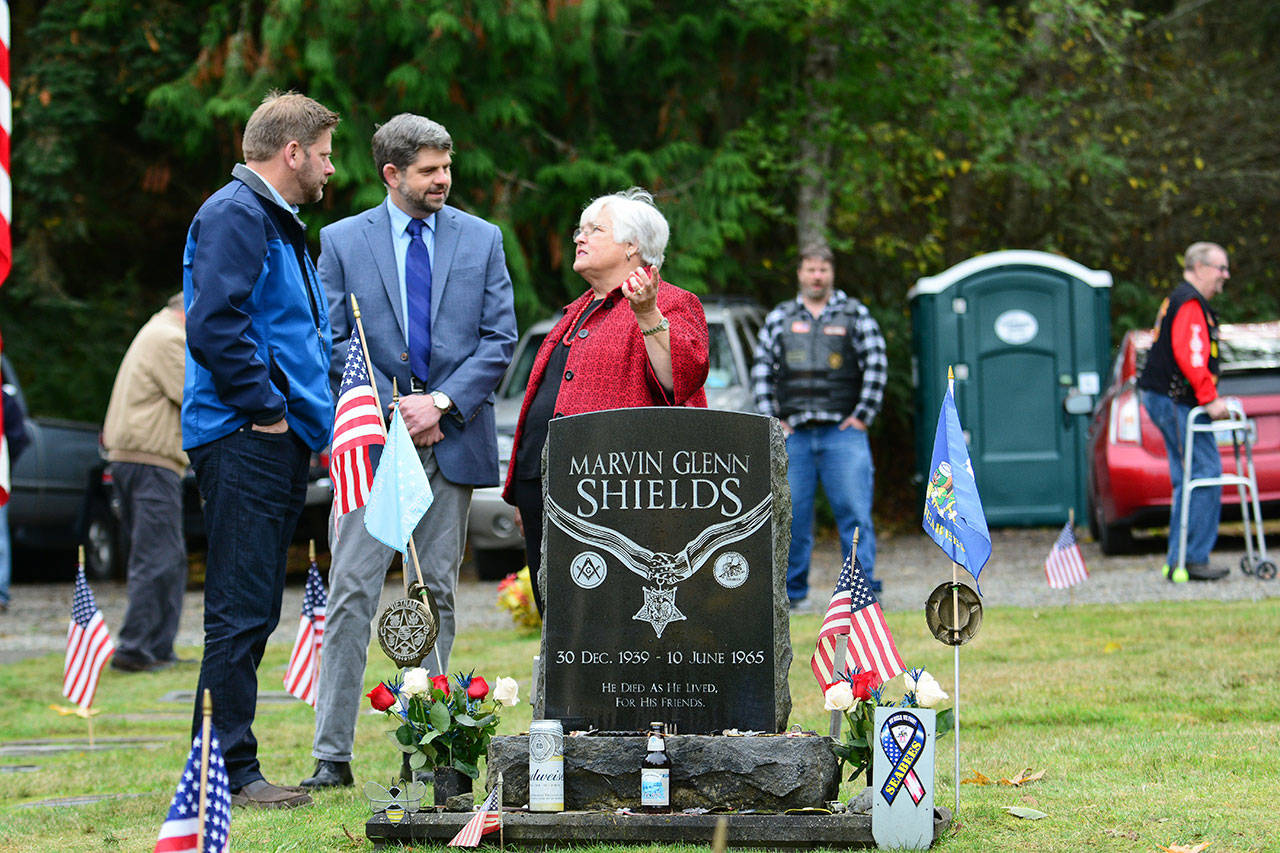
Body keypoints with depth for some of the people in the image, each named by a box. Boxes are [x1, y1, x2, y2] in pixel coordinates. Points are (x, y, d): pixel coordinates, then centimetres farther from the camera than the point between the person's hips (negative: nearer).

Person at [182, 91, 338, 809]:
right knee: (241, 611, -10)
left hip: (281, 439, 11)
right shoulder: (235, 215, -10)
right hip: (244, 441, -11)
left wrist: (311, 420, 16)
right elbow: (215, 325, -22)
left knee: (252, 613, 11)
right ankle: (231, 771, -8)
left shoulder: (278, 223, 23)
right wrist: (266, 410, -17)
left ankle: (229, 768, 15)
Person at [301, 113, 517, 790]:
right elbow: (333, 342, 3)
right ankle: (332, 754, -7)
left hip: (453, 435, 2)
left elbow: (498, 338, 5)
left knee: (436, 593, 5)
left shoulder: (481, 240, 9)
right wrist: (393, 409, -8)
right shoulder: (343, 240, 5)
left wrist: (440, 402, -8)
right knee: (352, 593, -7)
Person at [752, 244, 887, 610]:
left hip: (843, 432, -2)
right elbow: (762, 370, 13)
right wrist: (771, 419, 3)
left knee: (854, 512, -8)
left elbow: (876, 365, 6)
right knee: (792, 515, 1)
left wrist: (863, 414, -1)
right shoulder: (779, 318, 15)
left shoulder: (855, 315, 10)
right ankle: (793, 590, 9)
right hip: (793, 433, 2)